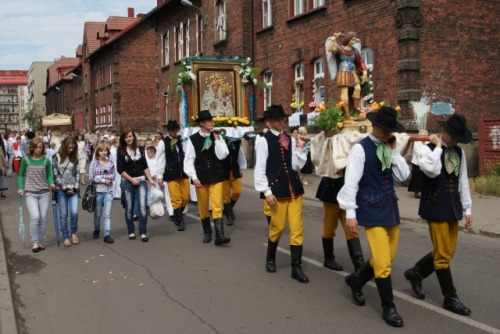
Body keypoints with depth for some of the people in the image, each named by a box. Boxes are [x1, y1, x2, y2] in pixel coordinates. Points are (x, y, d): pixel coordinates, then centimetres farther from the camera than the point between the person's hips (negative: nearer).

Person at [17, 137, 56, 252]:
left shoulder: (46, 161, 2)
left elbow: (49, 175, 8)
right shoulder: (26, 160, -2)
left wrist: (51, 183, -10)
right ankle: (34, 242, -2)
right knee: (35, 216, -14)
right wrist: (21, 188, -4)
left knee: (43, 217, 3)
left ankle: (40, 241, 16)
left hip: (44, 193, 2)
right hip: (30, 193, -2)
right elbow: (21, 175, 6)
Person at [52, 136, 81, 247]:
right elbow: (55, 175, -6)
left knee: (74, 212, -9)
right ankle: (66, 237, 12)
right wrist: (65, 188, -9)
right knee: (63, 215, 3)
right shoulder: (56, 157, -3)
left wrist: (74, 188, -6)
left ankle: (74, 233, 14)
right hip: (61, 190, -2)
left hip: (73, 190, 2)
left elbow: (77, 174, 6)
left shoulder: (75, 158, 6)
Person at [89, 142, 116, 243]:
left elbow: (113, 176, -3)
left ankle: (107, 235, -4)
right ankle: (96, 230, 34)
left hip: (108, 191, 1)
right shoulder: (94, 163, -2)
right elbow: (91, 178, -8)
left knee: (107, 214, -5)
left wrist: (100, 176, -11)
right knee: (97, 214, 12)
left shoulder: (110, 163, 4)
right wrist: (104, 180, -11)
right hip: (97, 191, -1)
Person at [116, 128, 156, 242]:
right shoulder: (121, 151, -1)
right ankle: (131, 232, 19)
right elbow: (120, 169, -5)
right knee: (129, 208, 6)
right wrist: (131, 179, -10)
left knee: (143, 206, -10)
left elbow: (145, 166, 11)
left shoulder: (140, 150, 7)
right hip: (127, 182, -1)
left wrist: (150, 179, 3)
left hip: (141, 181, 1)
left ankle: (143, 232, -5)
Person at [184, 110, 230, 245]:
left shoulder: (218, 137, 2)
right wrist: (194, 177, -13)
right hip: (200, 178, 0)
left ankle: (219, 235, -9)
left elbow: (222, 155, -9)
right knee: (203, 207, 12)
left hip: (216, 177, 0)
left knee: (217, 206, -6)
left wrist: (217, 139, -11)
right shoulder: (193, 139, -3)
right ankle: (207, 232, 29)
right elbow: (189, 160, -5)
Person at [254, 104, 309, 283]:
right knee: (277, 227, 8)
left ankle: (296, 267, 11)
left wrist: (300, 149, -8)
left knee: (297, 228, 3)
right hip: (277, 189, -4)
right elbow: (260, 169, -8)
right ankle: (270, 259, 33)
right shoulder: (263, 141, -6)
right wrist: (266, 192, -12)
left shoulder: (290, 139, 7)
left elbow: (297, 166, 4)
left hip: (294, 188, 4)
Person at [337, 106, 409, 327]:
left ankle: (356, 280, 38)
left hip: (391, 208, 7)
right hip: (372, 211, -7)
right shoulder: (360, 148, -11)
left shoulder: (389, 148, 9)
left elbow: (403, 176, 3)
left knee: (388, 259, 15)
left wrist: (393, 151, -3)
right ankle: (388, 308, 11)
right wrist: (350, 213, -16)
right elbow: (351, 182, -13)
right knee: (383, 263, -5)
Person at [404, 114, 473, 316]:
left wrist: (467, 209, 10)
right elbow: (432, 171, -29)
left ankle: (416, 273, 32)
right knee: (443, 254, 0)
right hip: (436, 207, -7)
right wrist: (438, 146, -18)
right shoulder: (428, 150, -9)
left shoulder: (460, 153, 10)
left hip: (453, 206, 7)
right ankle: (450, 299, 10)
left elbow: (463, 182, 12)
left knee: (448, 251, 12)